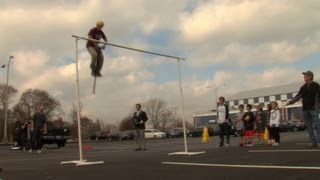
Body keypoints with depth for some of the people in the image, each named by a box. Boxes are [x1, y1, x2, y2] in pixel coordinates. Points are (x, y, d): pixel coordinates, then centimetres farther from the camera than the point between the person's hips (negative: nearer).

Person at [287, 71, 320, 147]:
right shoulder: (303, 87, 13)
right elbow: (298, 96, 7)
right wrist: (290, 102, -6)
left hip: (313, 109, -5)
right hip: (305, 109, 5)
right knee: (309, 127, 4)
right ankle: (313, 142, 7)